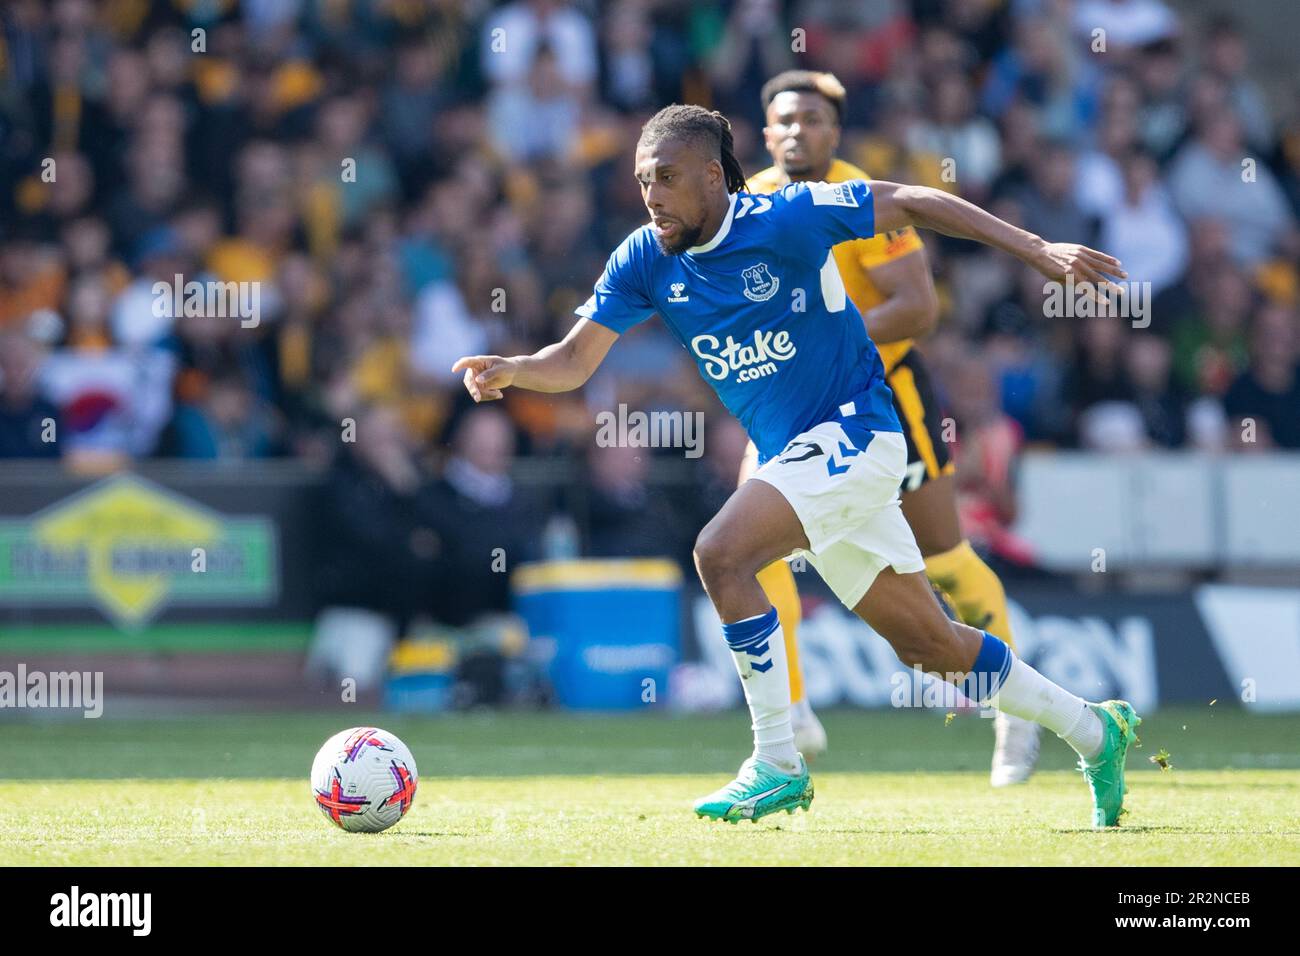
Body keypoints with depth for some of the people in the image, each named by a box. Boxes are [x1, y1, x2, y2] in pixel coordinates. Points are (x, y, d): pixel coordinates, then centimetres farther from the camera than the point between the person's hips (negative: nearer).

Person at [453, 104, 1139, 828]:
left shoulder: (786, 218, -16)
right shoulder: (645, 261, 1)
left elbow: (912, 203, -9)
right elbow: (576, 359, -1)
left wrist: (1037, 249, -12)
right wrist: (513, 371, -23)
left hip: (856, 429, -7)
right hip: (790, 455, 7)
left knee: (721, 552, -25)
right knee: (929, 645, 13)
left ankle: (778, 766, -17)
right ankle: (1094, 730, 30)